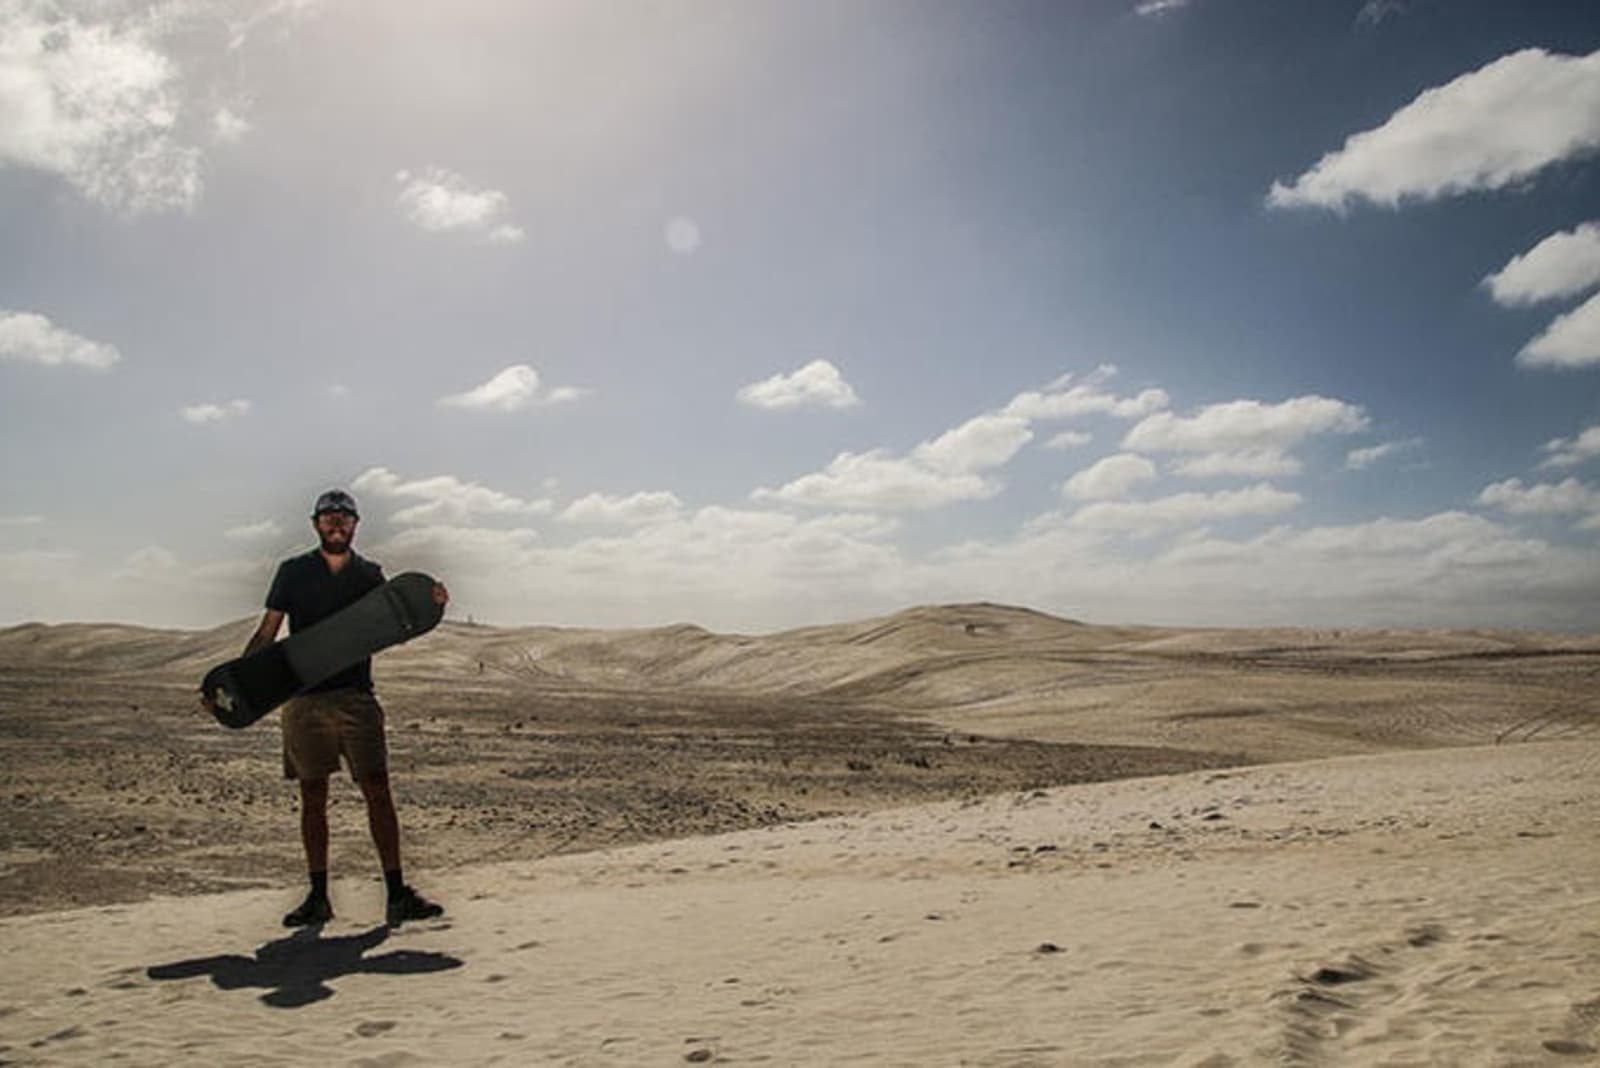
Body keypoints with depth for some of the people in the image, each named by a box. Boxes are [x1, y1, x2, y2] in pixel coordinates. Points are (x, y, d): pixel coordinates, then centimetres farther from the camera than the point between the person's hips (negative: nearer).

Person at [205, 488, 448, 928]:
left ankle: (397, 894, -2)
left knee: (378, 792, -5)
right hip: (305, 698, 0)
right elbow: (267, 634, 8)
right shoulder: (293, 572, 7)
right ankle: (318, 898, 16)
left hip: (357, 697, 0)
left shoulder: (369, 575, 9)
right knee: (313, 797, 6)